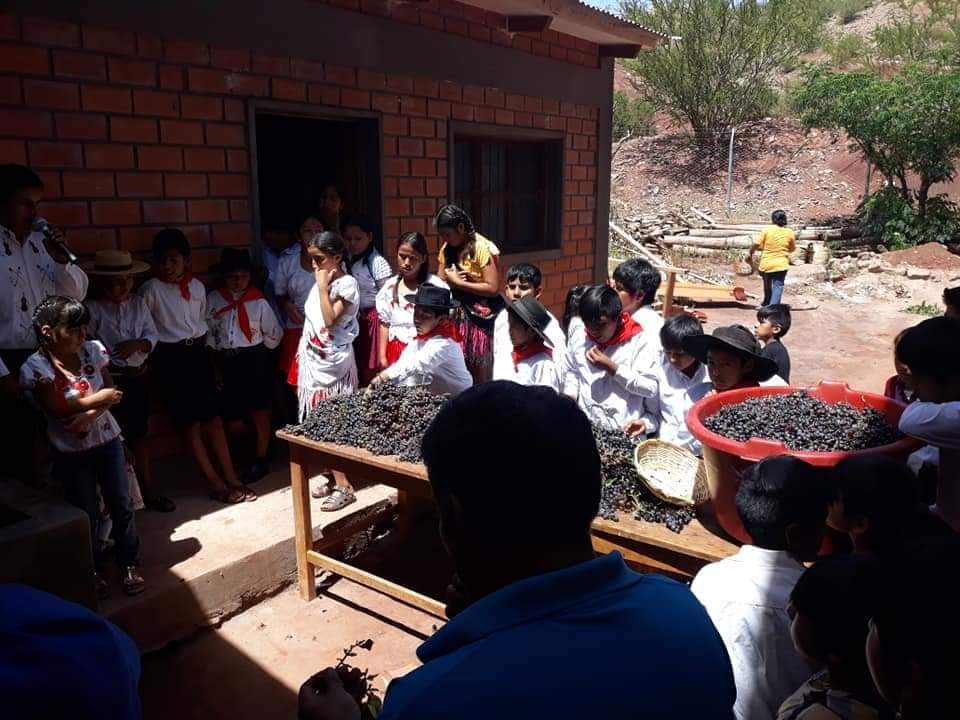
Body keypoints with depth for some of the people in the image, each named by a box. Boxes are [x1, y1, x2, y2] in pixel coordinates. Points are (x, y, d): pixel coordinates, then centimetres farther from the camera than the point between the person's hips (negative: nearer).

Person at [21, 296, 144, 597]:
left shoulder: (93, 350, -6)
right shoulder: (35, 367, -17)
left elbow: (110, 390, -5)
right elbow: (59, 409, -19)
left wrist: (89, 416, -21)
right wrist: (100, 398, -13)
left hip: (107, 440, 3)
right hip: (71, 452, -3)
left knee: (122, 505, 8)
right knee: (87, 513, 10)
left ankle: (130, 564, 24)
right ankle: (93, 570, 30)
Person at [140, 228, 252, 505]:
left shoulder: (197, 286, 5)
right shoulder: (151, 289, -9)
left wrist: (200, 345, 13)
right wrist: (157, 349, -4)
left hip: (198, 353, 4)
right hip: (170, 358, -4)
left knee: (213, 416, 3)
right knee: (190, 421, -1)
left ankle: (231, 479, 8)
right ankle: (215, 483, 5)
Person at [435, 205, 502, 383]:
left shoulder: (483, 248, -13)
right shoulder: (447, 249, 8)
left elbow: (493, 288, -18)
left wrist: (457, 282, -14)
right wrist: (452, 280, -14)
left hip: (482, 316, -6)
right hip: (457, 315, 6)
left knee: (481, 372, -1)